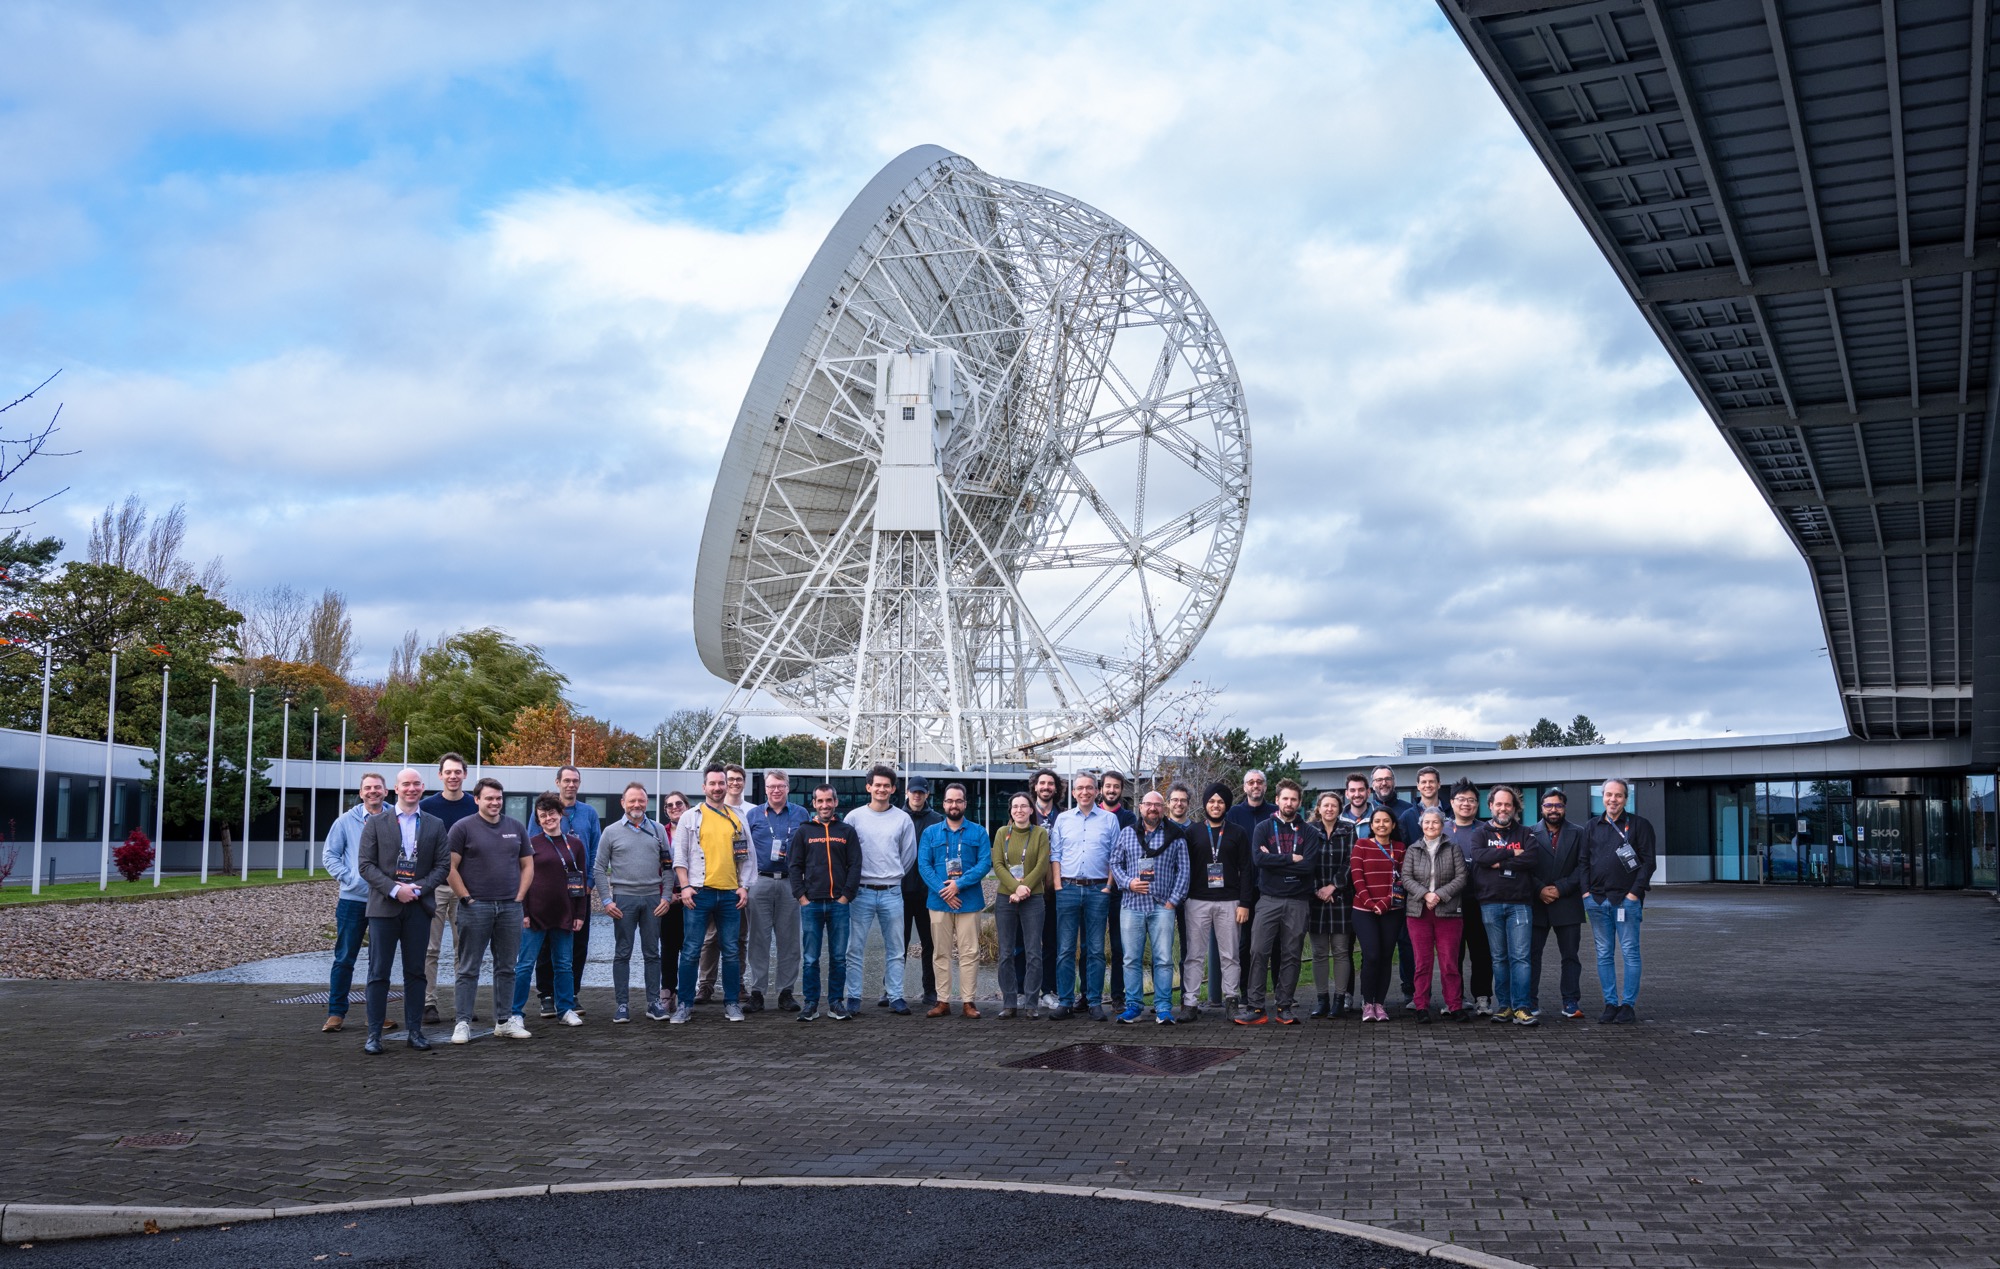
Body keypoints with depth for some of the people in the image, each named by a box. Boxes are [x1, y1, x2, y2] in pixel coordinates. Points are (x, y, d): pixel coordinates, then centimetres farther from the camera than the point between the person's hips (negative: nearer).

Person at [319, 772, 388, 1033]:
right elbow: (329, 855, 5)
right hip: (353, 899, 0)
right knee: (344, 958, 2)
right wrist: (347, 877, -8)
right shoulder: (347, 820, 3)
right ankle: (336, 1013, 9)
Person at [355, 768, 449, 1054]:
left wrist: (418, 889, -9)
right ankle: (374, 1033, 4)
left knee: (415, 972, 7)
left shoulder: (435, 825, 8)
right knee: (378, 973, 0)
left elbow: (443, 864, 5)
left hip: (418, 906, 2)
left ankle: (414, 1030, 14)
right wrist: (394, 889, -13)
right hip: (383, 907, -2)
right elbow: (365, 864, -2)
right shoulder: (376, 823, 4)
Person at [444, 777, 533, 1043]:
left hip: (510, 908, 4)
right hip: (475, 908, -4)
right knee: (468, 969, 0)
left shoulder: (516, 827, 10)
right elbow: (450, 868, -7)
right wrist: (466, 898, -10)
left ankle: (504, 1021, 17)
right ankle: (462, 1023, 4)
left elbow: (527, 865, 14)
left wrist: (519, 897, 4)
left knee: (506, 968, 9)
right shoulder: (463, 827, -3)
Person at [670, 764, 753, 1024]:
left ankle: (731, 1003, 13)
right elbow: (679, 856, 2)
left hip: (730, 894, 2)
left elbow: (748, 856, 14)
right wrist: (685, 886, -8)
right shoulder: (690, 817, 5)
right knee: (691, 951, -2)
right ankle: (685, 1005, 5)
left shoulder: (737, 819, 12)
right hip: (699, 892, -2)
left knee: (731, 952, 5)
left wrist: (744, 887, 4)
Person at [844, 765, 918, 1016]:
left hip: (892, 892, 1)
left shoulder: (903, 819, 6)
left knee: (895, 949, 5)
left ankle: (896, 998, 12)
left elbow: (910, 854, 12)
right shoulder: (854, 817, 2)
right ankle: (853, 997, 7)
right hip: (861, 892, -1)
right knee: (855, 948, 0)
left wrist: (893, 874, 12)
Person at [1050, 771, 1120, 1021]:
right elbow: (1055, 855, 9)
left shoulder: (1109, 819, 6)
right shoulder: (1062, 819, 10)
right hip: (1068, 889, 1)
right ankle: (1065, 1001, 4)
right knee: (1065, 949, 0)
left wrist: (1109, 886, -3)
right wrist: (1057, 886, 0)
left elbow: (1115, 857, 5)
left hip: (1098, 890, -1)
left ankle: (1095, 1002, 8)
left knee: (1095, 950, 3)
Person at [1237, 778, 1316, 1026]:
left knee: (1291, 955, 5)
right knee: (1258, 952, -7)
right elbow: (1258, 858, -11)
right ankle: (1255, 1008, -3)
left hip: (1297, 902, 1)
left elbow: (1310, 866, -9)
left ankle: (1285, 1008, 12)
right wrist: (1292, 859, -10)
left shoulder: (1308, 832, 6)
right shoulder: (1263, 828, 6)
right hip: (1268, 900, -1)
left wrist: (1275, 860, -9)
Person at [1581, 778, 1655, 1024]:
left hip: (1626, 899, -4)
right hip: (1597, 900, 4)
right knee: (1604, 955, 6)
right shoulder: (1592, 827, 14)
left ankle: (1629, 1005, 3)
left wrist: (1635, 892, -11)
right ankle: (1610, 1004, 11)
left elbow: (1648, 861, -3)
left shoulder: (1639, 826, 2)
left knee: (1629, 953, -2)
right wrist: (1586, 891, 3)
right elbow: (1584, 861, 15)